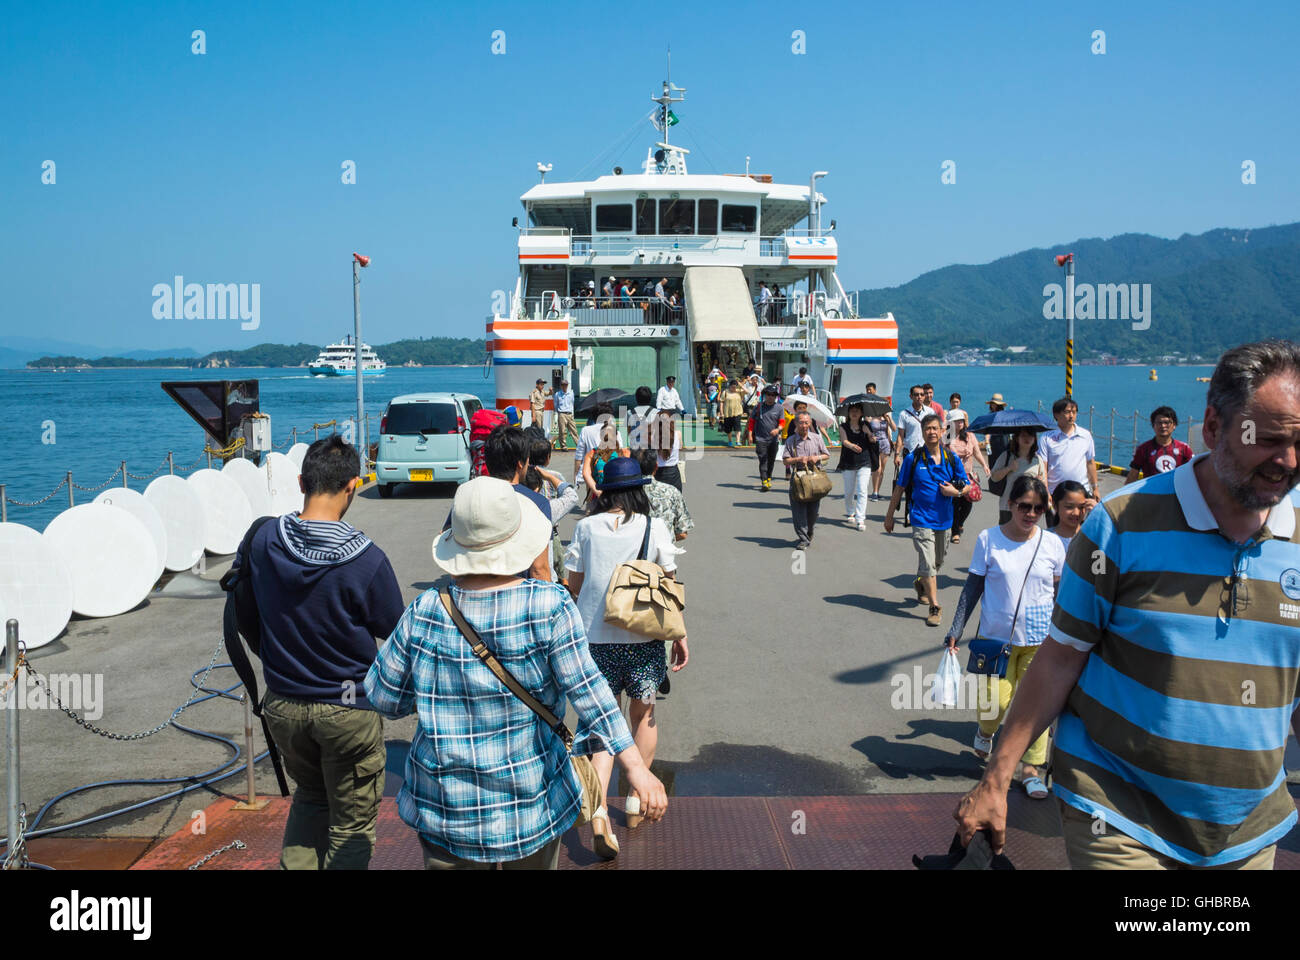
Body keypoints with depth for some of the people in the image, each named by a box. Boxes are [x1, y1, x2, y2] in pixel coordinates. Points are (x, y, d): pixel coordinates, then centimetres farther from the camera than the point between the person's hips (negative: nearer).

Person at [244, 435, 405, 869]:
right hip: (347, 710, -4)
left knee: (309, 796, 29)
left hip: (282, 703, 5)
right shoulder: (368, 561, -24)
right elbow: (392, 629, -9)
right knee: (352, 823, 14)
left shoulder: (263, 539, -11)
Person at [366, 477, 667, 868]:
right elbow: (587, 691, -21)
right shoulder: (550, 607, -17)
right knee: (536, 863, 22)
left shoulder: (424, 614, -12)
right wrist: (636, 767, -19)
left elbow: (386, 700, 0)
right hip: (531, 804, -1)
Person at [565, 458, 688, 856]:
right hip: (644, 637, 0)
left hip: (596, 637, 1)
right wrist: (680, 636, 7)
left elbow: (574, 584, 5)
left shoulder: (586, 527, 0)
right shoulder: (654, 527, -3)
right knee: (643, 714, 19)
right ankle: (637, 800, 30)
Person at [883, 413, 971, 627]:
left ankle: (920, 585, 46)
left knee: (937, 563, 19)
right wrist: (889, 515, 5)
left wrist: (955, 491, -14)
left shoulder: (951, 459, 1)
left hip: (944, 520, 4)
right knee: (928, 565, -11)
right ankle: (934, 607, -4)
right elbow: (900, 488, 3)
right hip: (922, 519, -4)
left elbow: (967, 487, 9)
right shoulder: (913, 459, -5)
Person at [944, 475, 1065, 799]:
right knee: (997, 701, -4)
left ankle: (1030, 768, 17)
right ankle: (986, 731, 31)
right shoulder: (989, 539, -4)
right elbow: (973, 588, 1)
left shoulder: (1052, 544, 1)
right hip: (997, 636, -1)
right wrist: (955, 630, -2)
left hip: (1040, 639, 1)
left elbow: (1061, 594, 10)